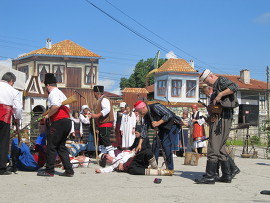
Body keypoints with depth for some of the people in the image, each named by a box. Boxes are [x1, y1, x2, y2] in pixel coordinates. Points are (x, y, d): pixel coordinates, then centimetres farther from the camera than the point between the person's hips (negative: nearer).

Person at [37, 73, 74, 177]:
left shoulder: (53, 93, -7)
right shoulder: (61, 93, 24)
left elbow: (56, 106, -25)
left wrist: (48, 115, -11)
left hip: (58, 122, -10)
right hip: (67, 121, 10)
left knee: (51, 146, -3)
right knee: (61, 147, 13)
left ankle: (49, 170, 0)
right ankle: (69, 170, 8)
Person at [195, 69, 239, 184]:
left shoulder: (222, 80, -2)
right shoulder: (216, 87, 26)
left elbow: (234, 87, -22)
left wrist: (219, 95, -22)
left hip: (222, 119, -10)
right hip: (217, 118, 10)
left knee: (213, 148, -11)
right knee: (220, 149, 12)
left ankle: (210, 176, -12)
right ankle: (227, 175, 16)